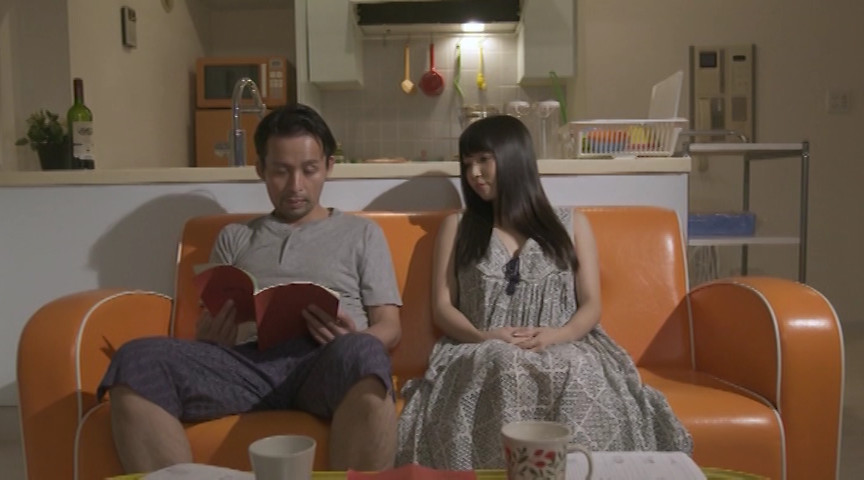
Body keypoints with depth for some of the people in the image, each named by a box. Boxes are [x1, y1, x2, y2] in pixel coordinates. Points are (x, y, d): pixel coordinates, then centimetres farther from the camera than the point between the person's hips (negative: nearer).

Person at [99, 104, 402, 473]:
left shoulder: (361, 233, 22)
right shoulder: (234, 238, 27)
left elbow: (389, 327, 15)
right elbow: (207, 326, 22)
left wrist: (354, 338, -9)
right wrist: (211, 336, -4)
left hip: (324, 361, -2)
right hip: (249, 361, 2)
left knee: (360, 355, -40)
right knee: (136, 360, -28)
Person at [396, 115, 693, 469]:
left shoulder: (572, 224, 17)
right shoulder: (457, 227, 17)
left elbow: (591, 305, 9)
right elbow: (442, 307, 9)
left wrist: (557, 336, -14)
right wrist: (481, 337, -12)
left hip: (562, 351, 1)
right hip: (483, 355, 0)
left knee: (577, 374, -37)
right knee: (504, 368, -38)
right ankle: (499, 470, -25)